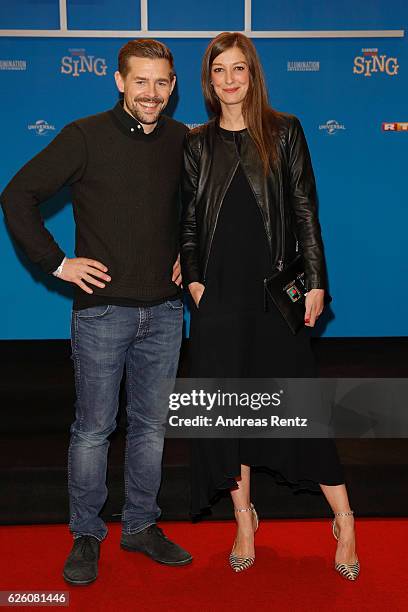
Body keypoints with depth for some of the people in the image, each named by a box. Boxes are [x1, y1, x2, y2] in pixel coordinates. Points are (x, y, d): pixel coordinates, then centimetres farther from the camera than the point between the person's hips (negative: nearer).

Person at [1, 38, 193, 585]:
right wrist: (58, 263, -8)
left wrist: (188, 253, 10)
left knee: (151, 426, 13)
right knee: (93, 429, 5)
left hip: (164, 310, 4)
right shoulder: (86, 137, -6)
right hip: (103, 309, -4)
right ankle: (86, 535, 23)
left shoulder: (181, 140, 6)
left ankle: (141, 526, 29)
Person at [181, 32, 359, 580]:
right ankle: (244, 521, 23)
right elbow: (189, 219, 10)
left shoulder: (284, 132, 3)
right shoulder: (197, 143, 9)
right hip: (219, 293, 3)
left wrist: (315, 282, -5)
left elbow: (305, 211, 0)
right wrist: (193, 277, -2)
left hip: (276, 289, -2)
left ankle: (344, 521, 17)